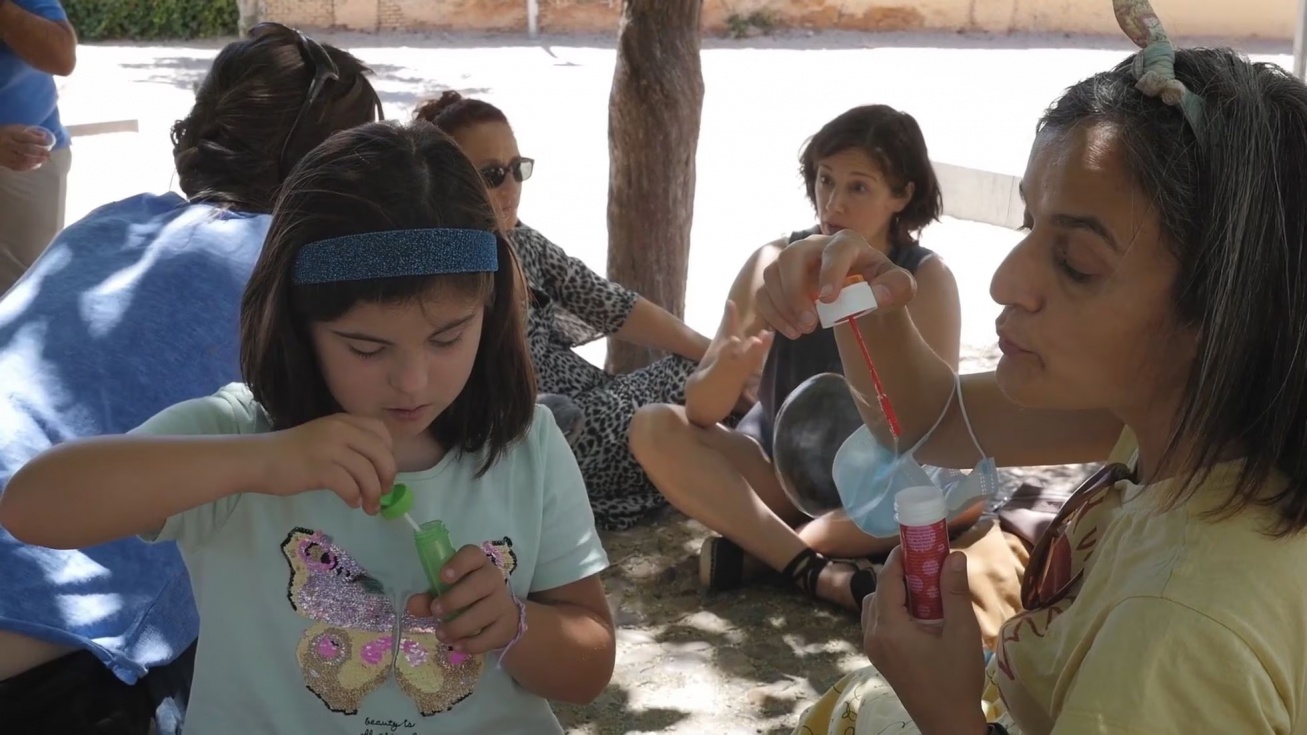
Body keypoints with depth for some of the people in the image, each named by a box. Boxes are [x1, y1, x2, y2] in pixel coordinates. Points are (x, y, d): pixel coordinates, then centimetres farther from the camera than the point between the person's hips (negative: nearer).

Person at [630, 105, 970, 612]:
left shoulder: (926, 280, -13)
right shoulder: (775, 264, -10)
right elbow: (701, 413, -14)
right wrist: (731, 363, -36)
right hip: (775, 469, 2)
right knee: (653, 428, -23)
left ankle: (752, 548, -24)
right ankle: (819, 575, -30)